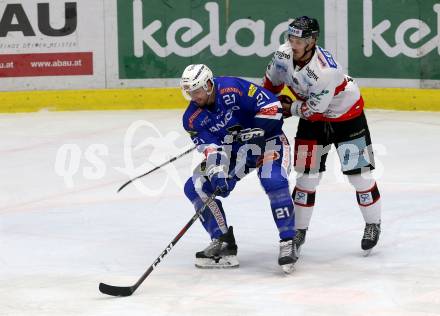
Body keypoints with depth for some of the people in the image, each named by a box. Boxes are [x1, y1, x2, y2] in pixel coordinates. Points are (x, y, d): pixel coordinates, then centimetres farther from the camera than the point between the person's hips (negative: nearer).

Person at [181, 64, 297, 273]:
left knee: (274, 182, -33)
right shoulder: (192, 118, -8)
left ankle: (288, 244, -23)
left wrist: (255, 132, -29)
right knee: (195, 187, -7)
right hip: (233, 150, 6)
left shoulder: (232, 89, -24)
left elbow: (271, 106, -24)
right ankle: (223, 243, -4)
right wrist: (217, 172, -33)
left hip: (267, 139, -6)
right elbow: (211, 148, -16)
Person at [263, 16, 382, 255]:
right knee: (307, 175, 1)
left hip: (346, 114, -5)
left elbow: (314, 111, -29)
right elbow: (272, 83, 4)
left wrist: (289, 108, -14)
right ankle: (299, 229, 12)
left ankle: (373, 224, 16)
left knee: (358, 172, -2)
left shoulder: (325, 71, -37)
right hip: (313, 118, 5)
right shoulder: (283, 55, -18)